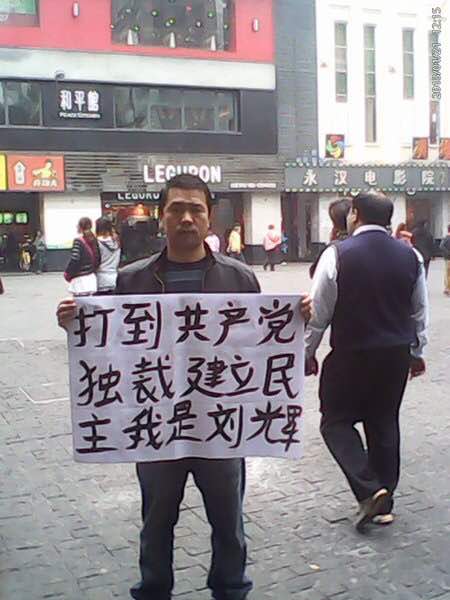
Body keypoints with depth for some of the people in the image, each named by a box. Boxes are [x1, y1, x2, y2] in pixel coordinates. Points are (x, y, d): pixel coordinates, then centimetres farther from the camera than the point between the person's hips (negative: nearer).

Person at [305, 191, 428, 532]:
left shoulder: (338, 255, -12)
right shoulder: (410, 256, 2)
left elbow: (319, 312, -8)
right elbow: (420, 311, 10)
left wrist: (308, 352, 4)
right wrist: (416, 351, 23)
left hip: (351, 354, -5)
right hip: (397, 354, 5)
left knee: (337, 421, 10)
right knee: (384, 423, 15)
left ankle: (369, 490, -5)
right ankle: (384, 503, 23)